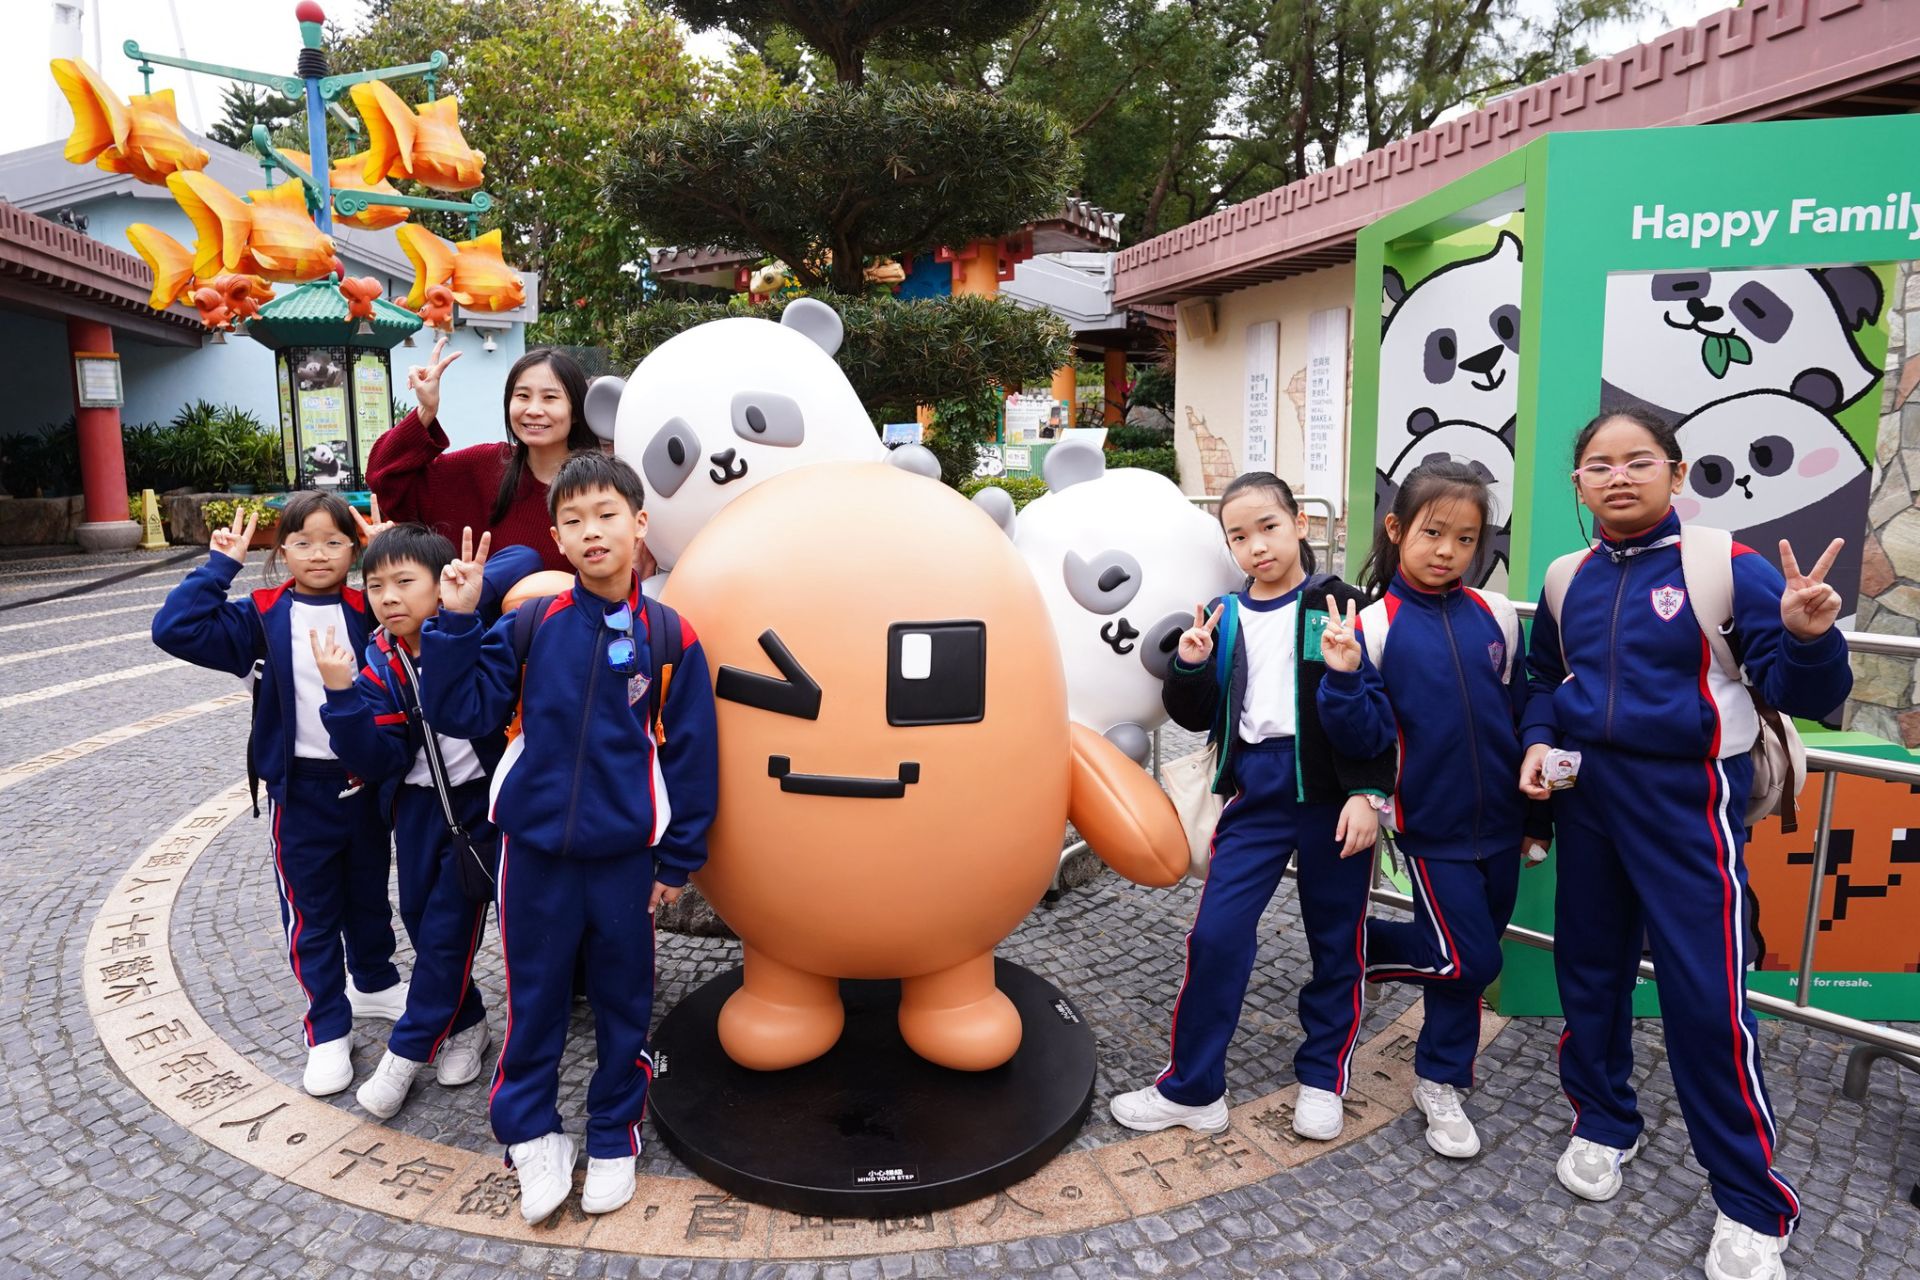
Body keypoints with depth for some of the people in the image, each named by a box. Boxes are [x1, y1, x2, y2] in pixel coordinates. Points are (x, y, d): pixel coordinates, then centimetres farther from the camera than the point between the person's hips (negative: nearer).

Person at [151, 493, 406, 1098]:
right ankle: (328, 1030, 19)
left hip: (366, 780, 2)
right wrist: (221, 565, -13)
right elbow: (175, 628, -14)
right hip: (300, 788, -2)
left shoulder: (369, 610, 0)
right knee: (311, 913, 7)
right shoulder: (263, 617, -4)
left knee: (370, 894, 20)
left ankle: (373, 983, 43)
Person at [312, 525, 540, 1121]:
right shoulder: (379, 666, -6)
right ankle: (465, 1023, 35)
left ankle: (408, 1050, 18)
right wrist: (343, 696, -27)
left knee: (448, 928, 1)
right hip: (417, 804, 5)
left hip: (478, 802, -4)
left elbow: (525, 560, -16)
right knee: (419, 919, 14)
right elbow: (379, 761, -13)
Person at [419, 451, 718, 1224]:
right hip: (534, 849, 1)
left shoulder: (668, 637, -7)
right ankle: (530, 1132, 35)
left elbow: (690, 752, -3)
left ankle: (613, 1137, 34)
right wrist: (456, 623, -13)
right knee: (534, 996, 14)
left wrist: (679, 857, -1)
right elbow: (461, 712, -3)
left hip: (626, 857, -1)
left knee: (623, 1000, 14)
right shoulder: (529, 627, -3)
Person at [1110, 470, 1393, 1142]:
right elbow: (1195, 716, 9)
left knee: (1336, 939, 11)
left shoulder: (1336, 603, -3)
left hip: (1331, 790, -2)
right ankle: (1192, 1088, 12)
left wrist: (1368, 792, -11)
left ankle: (1323, 1077, 30)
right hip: (1256, 790, 2)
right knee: (1216, 934, -2)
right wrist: (1189, 667, -10)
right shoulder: (1223, 617, 7)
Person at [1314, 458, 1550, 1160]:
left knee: (1480, 940, 14)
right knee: (1470, 960, -2)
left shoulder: (1495, 616, -1)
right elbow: (1367, 740, -13)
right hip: (1432, 824, -5)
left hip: (1498, 820, 5)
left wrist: (1538, 818, 11)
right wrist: (1342, 679, -31)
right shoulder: (1374, 627, -11)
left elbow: (1524, 718, 8)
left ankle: (1363, 945, 35)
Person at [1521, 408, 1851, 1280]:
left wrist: (1807, 636, -35)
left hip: (1686, 804, -5)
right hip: (1586, 797, 5)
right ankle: (1602, 1124, 39)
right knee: (1589, 968, 16)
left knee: (1707, 997, -3)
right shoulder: (1568, 580, 4)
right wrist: (1538, 740, 0)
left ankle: (1751, 1206, 17)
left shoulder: (1727, 567, -11)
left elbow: (1800, 693, -14)